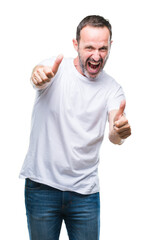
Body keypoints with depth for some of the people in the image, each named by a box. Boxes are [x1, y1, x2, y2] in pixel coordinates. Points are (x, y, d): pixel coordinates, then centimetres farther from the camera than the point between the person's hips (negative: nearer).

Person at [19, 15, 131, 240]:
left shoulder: (112, 88, 1)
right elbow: (40, 77, -29)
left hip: (85, 190, 2)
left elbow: (114, 136, -14)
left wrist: (119, 131, -39)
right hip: (42, 185, -2)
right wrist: (40, 74, -54)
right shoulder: (56, 68, -5)